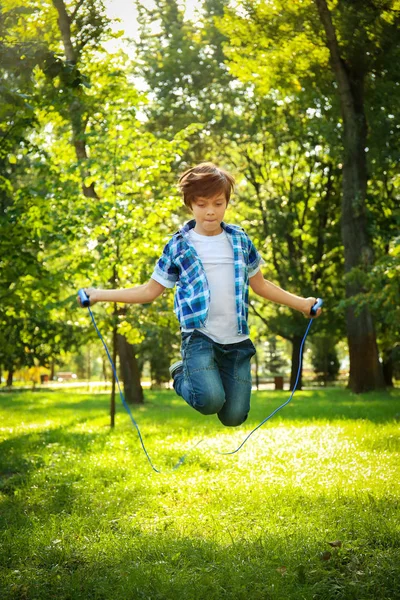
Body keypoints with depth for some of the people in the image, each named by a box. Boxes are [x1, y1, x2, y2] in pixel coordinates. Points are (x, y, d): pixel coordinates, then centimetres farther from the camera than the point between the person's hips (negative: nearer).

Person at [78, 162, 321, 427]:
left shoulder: (240, 239, 10)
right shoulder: (179, 246, 2)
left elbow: (260, 285, 20)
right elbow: (150, 291, 7)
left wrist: (301, 303, 18)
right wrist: (100, 295, 0)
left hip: (237, 340, 3)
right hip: (199, 336, -3)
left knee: (233, 417, -1)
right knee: (210, 401, -26)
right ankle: (182, 375, 8)